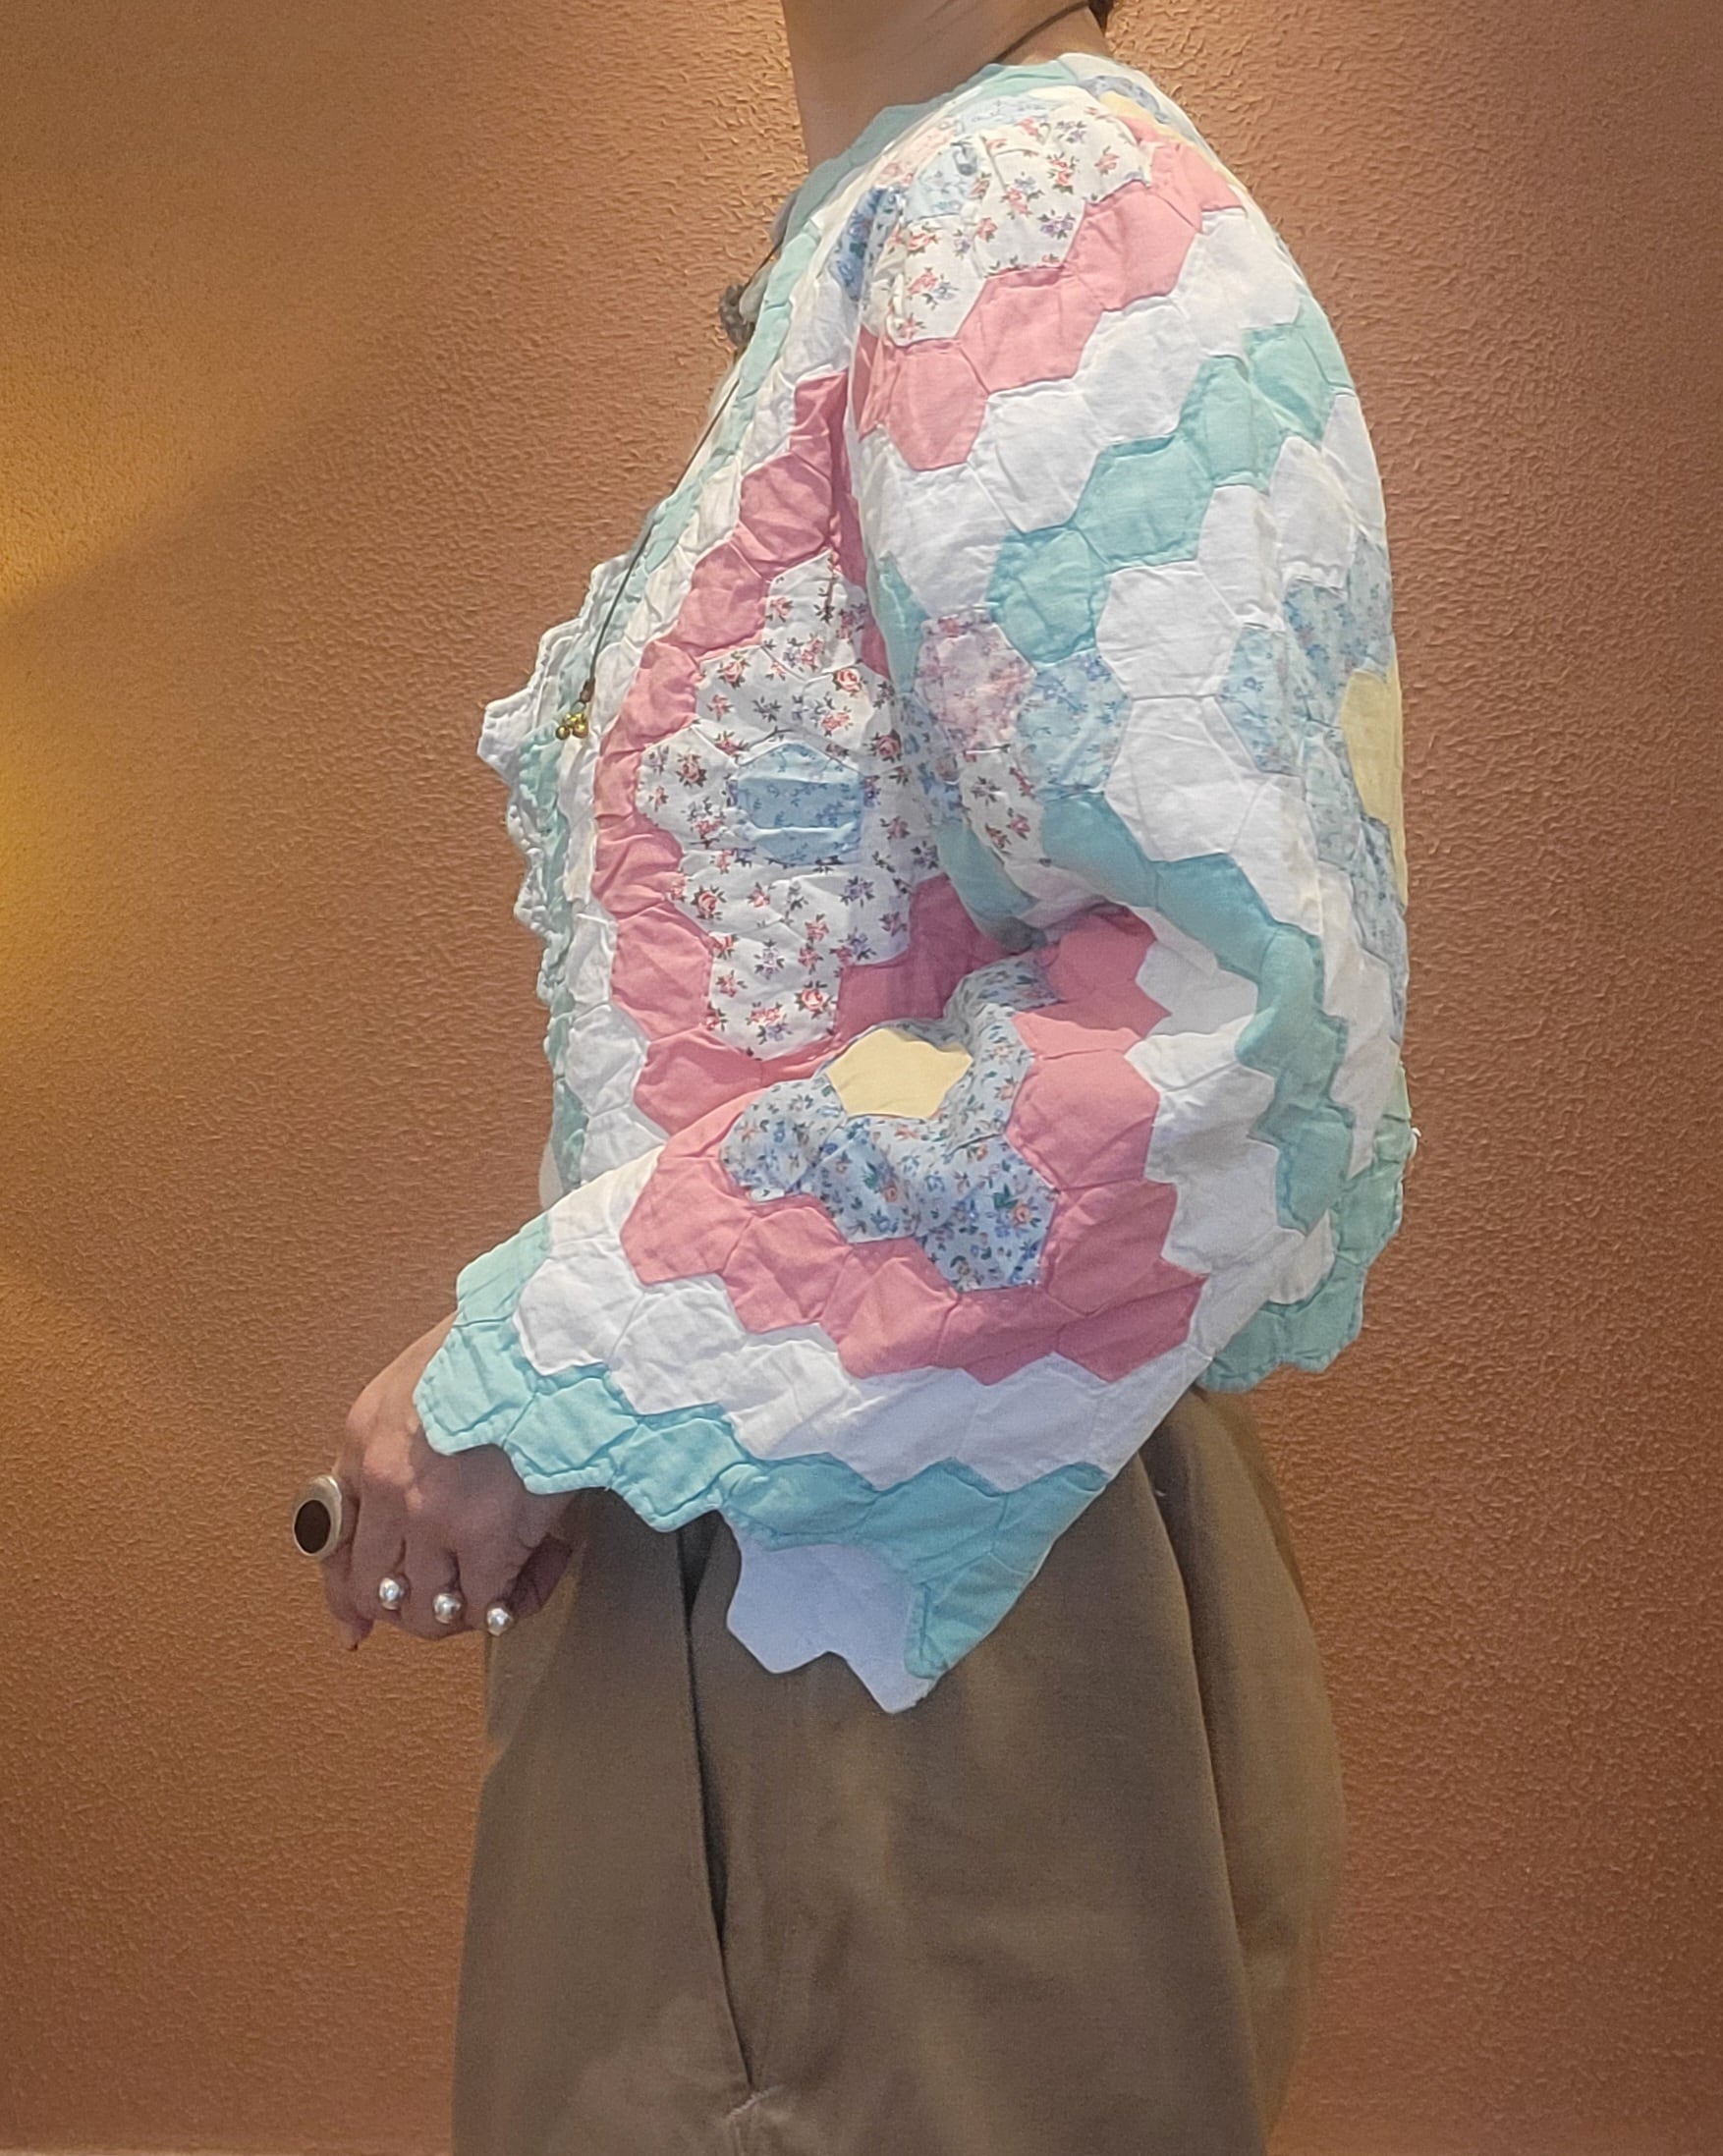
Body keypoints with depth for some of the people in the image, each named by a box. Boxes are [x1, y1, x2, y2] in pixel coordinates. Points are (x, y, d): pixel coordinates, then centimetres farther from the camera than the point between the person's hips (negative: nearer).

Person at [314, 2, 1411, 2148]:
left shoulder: (1035, 192, -12)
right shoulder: (886, 233, 16)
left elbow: (1215, 992, -24)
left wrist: (548, 1370, -17)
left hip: (895, 1570, -9)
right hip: (753, 1549, 9)